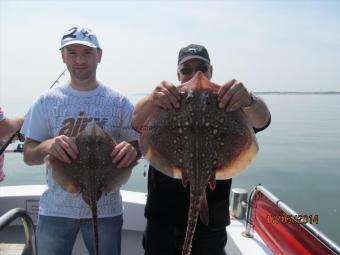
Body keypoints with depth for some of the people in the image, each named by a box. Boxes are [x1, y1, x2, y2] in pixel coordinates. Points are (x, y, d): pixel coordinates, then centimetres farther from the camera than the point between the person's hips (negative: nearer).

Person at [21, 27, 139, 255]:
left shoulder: (119, 102, -3)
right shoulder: (47, 100, -1)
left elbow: (137, 145, 1)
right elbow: (28, 155, 0)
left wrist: (132, 150, -23)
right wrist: (46, 146, -22)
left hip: (106, 209, 0)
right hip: (55, 208, 1)